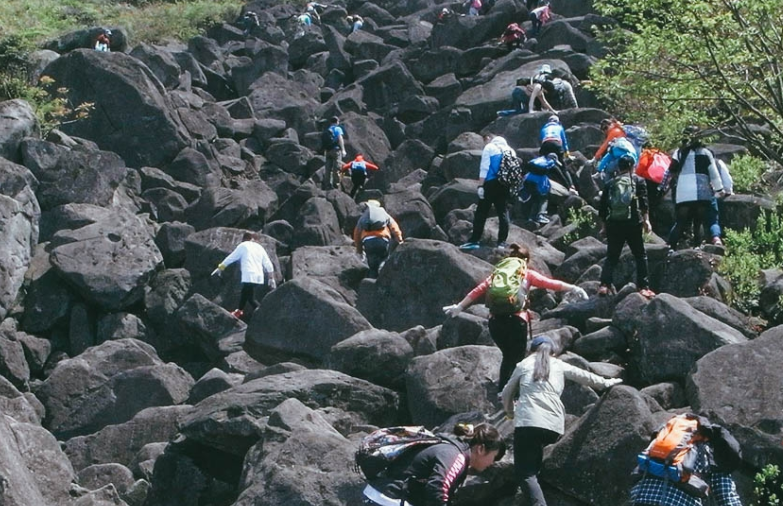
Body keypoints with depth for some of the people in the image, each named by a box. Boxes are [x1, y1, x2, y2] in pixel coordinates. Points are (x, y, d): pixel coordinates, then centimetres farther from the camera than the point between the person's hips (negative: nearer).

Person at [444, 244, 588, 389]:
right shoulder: (527, 274, 9)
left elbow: (479, 290, 16)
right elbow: (549, 283, 0)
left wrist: (459, 307, 22)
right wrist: (573, 289, -2)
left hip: (495, 320, 4)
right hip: (516, 320, -4)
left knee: (508, 356, 23)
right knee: (516, 358, 5)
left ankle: (502, 390, 23)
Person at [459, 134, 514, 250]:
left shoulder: (489, 148, 1)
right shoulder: (508, 149, 19)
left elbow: (484, 168, -8)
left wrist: (480, 186, -10)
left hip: (491, 184, -5)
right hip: (505, 185, 5)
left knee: (481, 212, -3)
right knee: (503, 212, 5)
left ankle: (474, 240, -5)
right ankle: (502, 242, 0)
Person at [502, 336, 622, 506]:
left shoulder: (523, 365, 22)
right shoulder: (559, 366, 22)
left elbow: (507, 393, 32)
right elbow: (586, 377, 30)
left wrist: (510, 412, 51)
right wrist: (608, 383, 48)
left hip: (528, 422, -3)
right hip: (554, 425, 3)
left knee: (525, 473, -10)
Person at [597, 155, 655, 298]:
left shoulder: (610, 184, 13)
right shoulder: (638, 181, 5)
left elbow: (602, 207, 13)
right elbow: (644, 203, -6)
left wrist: (604, 225, 20)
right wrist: (646, 220, -5)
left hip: (613, 224, 2)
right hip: (633, 223, -2)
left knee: (611, 257, 8)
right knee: (640, 255, 6)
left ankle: (604, 285, -7)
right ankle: (643, 286, -1)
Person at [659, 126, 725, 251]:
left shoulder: (680, 152, 8)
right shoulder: (706, 153, 8)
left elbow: (670, 172, 3)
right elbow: (714, 174, 8)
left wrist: (663, 188, 8)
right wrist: (719, 189, 16)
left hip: (683, 195, 0)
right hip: (703, 194, 0)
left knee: (680, 222, 3)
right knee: (699, 222, 7)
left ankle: (671, 247, -8)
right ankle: (697, 246, -3)